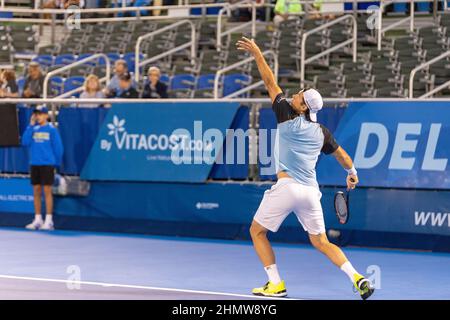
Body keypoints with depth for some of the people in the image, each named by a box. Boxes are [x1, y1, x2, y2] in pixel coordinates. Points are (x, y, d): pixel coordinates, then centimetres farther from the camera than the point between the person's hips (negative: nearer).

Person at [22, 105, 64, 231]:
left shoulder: (52, 130, -4)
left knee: (47, 191, -4)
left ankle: (49, 221, -1)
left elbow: (58, 147, -1)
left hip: (47, 164, -5)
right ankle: (37, 219, 14)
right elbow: (25, 142, -4)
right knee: (36, 191, 8)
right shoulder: (33, 129, 9)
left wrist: (56, 163, 1)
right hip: (34, 164, 5)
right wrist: (31, 126, -6)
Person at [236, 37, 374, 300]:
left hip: (287, 187, -6)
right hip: (311, 191, 6)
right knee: (321, 242, 14)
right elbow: (342, 154, 26)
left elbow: (271, 83, 4)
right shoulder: (321, 132, 12)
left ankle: (276, 284, 3)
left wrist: (258, 54, 11)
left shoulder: (288, 117, -1)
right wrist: (352, 173, 44)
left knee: (257, 231, 11)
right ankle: (357, 277, -5)